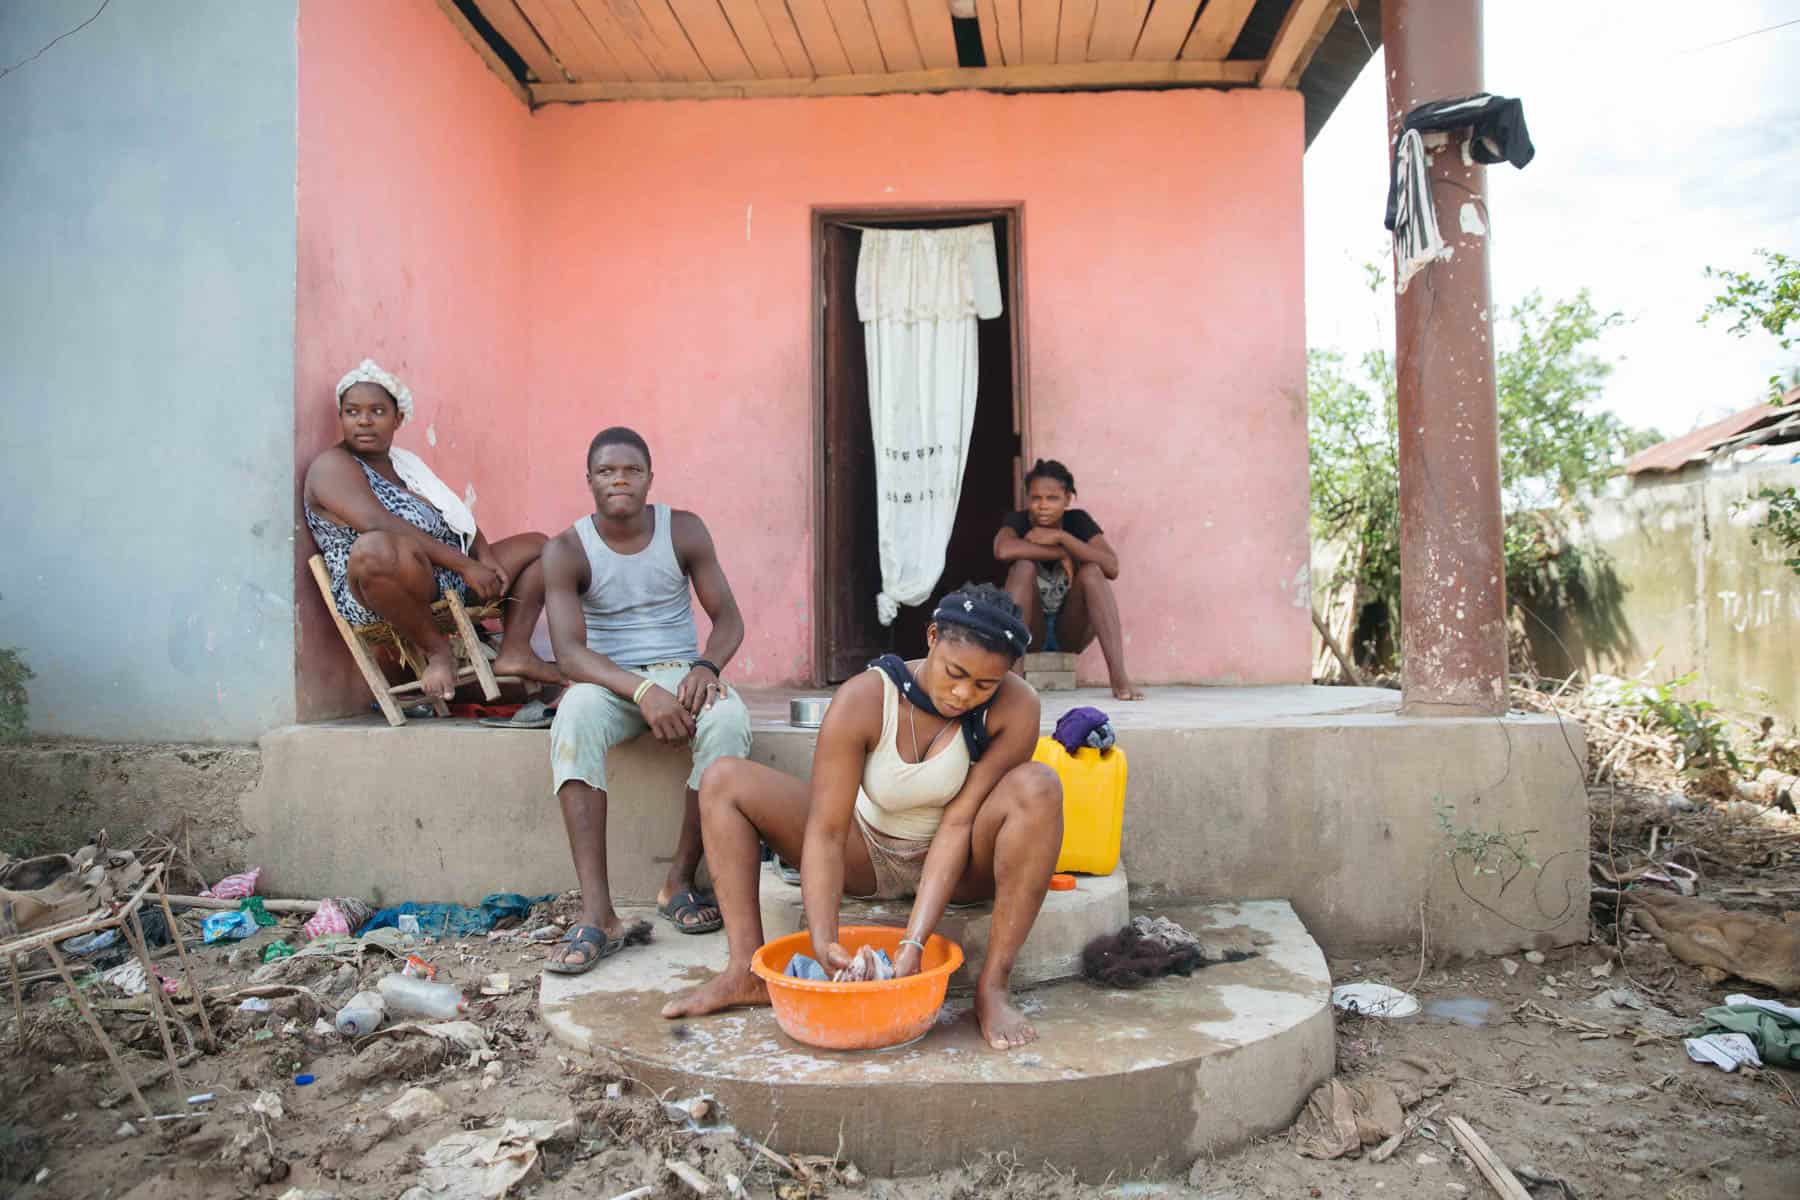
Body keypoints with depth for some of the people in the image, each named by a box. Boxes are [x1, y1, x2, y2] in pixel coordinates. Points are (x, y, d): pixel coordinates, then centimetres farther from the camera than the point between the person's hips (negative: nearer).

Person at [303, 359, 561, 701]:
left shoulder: (404, 462, 19)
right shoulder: (332, 466, -6)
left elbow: (457, 518, 18)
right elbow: (382, 526, -22)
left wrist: (485, 557, -4)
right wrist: (465, 565, -25)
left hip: (452, 580, 9)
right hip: (375, 597, -8)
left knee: (537, 545, 12)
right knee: (378, 549, -42)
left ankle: (514, 650, -9)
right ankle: (437, 650, -17)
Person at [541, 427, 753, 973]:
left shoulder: (684, 530, -1)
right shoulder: (566, 551, -7)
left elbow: (728, 618, -1)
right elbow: (568, 651, -17)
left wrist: (706, 667, -24)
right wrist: (643, 691, -34)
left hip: (681, 672, 1)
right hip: (609, 681, -1)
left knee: (729, 718, -33)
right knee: (575, 716, -37)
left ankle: (680, 881, -16)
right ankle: (597, 914, -38)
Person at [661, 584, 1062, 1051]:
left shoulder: (1015, 706, -23)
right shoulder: (863, 700, -24)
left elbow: (959, 822, -25)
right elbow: (826, 833, -26)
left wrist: (914, 942, -34)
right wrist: (825, 944, -38)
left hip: (957, 865, -1)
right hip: (866, 855, 1)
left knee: (1038, 786, -31)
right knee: (724, 781, -14)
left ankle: (992, 986, -27)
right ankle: (748, 970, -18)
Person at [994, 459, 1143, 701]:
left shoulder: (1078, 520, -5)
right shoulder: (1018, 521, -9)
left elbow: (1112, 567, -21)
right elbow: (1003, 551, -35)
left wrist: (1061, 538, -26)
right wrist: (1061, 554, -26)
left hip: (1070, 631, 2)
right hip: (1029, 632, -1)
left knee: (1092, 571, -24)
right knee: (1024, 566, -26)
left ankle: (1119, 677, -35)